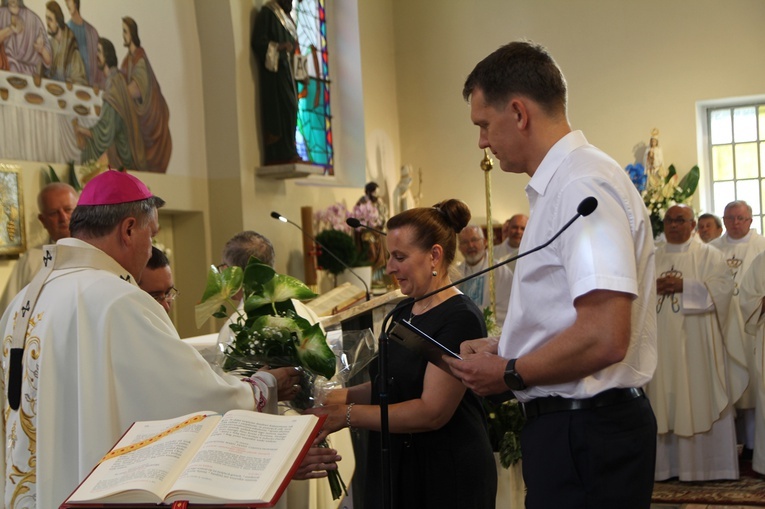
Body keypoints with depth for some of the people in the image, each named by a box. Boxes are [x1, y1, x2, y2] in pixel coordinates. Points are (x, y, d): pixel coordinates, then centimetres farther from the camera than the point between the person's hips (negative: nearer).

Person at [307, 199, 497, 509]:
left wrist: (347, 415, -21)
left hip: (447, 477, -7)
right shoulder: (404, 313, 10)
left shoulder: (460, 319, -17)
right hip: (394, 469, 7)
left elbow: (432, 411, -22)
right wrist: (343, 396, -3)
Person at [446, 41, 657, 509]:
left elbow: (605, 338, -27)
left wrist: (509, 375, -14)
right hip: (568, 421, 10)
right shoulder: (560, 185, 13)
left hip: (585, 434, -10)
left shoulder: (583, 185, -19)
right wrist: (502, 347, 12)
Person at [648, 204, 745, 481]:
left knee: (700, 401, -3)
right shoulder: (653, 257, 15)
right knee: (665, 399, 3)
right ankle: (666, 463, 8)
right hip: (662, 341, 3)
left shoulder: (708, 254, 5)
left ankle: (704, 463, 4)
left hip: (696, 341, -3)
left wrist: (685, 286, -16)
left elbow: (721, 288, -8)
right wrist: (654, 288, -10)